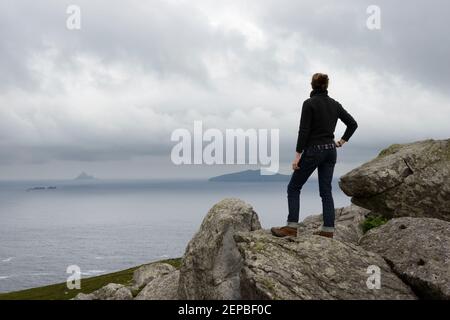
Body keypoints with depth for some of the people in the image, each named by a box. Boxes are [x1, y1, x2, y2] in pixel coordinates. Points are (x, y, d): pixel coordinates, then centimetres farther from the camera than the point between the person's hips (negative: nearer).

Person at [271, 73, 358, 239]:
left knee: (293, 187, 4)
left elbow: (304, 131, -16)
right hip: (330, 151, 6)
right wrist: (342, 141, 14)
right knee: (326, 191, 9)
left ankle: (292, 227, -4)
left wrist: (298, 155, -14)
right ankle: (328, 229, 6)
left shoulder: (309, 103, -12)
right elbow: (353, 123, 9)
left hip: (313, 150, -6)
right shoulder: (335, 104, 7)